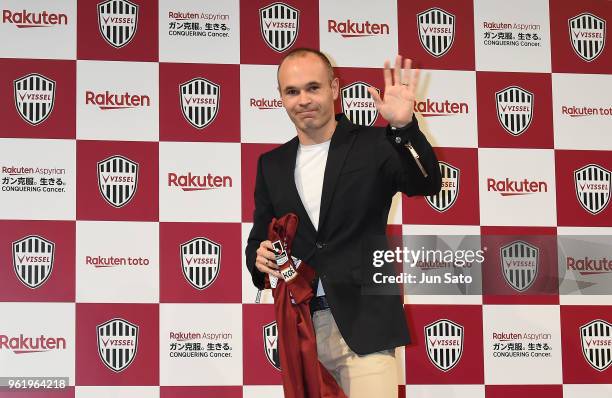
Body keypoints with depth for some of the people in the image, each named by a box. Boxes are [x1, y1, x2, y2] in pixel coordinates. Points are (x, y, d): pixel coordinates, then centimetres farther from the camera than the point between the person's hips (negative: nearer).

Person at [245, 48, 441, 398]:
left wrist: (404, 127, -31)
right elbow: (259, 239, 19)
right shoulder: (272, 164, 14)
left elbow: (427, 185, -14)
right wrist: (260, 259, -5)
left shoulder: (373, 145, 1)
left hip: (364, 325, -4)